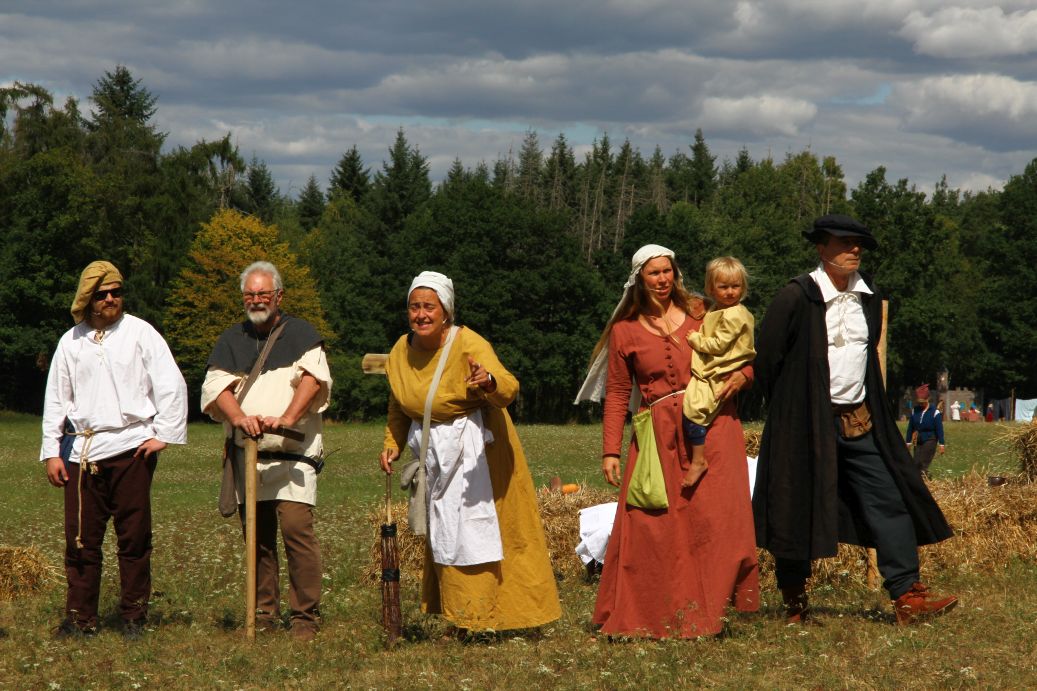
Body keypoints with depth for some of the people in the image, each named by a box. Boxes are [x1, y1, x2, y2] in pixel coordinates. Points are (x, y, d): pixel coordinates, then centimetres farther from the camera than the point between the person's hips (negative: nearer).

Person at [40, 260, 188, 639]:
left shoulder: (140, 333, 3)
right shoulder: (71, 342, 12)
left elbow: (172, 385, 1)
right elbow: (56, 399, 15)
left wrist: (164, 434, -5)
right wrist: (51, 451, 9)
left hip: (131, 447, -3)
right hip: (82, 448, 3)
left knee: (134, 537, 0)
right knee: (81, 537, 1)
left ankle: (134, 617, 9)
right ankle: (80, 618, 7)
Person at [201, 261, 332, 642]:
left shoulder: (300, 333, 6)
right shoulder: (231, 340, 16)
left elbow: (312, 378, -9)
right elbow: (217, 386, 3)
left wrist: (286, 418, -24)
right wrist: (239, 418, -17)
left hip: (292, 451, -4)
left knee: (296, 527, -14)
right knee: (257, 536, 6)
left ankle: (305, 616, -9)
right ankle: (265, 614, 13)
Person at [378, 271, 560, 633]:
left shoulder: (469, 345, -20)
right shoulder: (401, 352, -2)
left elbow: (509, 388, -35)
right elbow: (399, 409, 15)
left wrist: (488, 381, -56)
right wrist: (391, 446, 2)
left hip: (477, 447, -6)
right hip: (434, 451, 6)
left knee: (475, 529, -8)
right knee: (444, 533, 10)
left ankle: (476, 618, -2)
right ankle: (461, 620, 18)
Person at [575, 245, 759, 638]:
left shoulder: (701, 313, 10)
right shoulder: (624, 331, 10)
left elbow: (745, 357, 17)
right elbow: (617, 394, 11)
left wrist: (741, 377, -7)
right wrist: (610, 451, 4)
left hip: (711, 425, 0)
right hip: (658, 434, 0)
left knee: (712, 515, -11)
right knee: (647, 523, -6)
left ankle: (705, 612, -4)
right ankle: (642, 617, 5)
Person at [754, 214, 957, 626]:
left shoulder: (868, 297, 9)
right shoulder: (796, 298, -12)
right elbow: (766, 356, -6)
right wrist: (786, 407, 2)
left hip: (860, 422, 6)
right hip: (807, 423, -6)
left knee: (889, 500, -3)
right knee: (798, 512, 0)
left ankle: (907, 596, -3)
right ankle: (795, 605, 12)